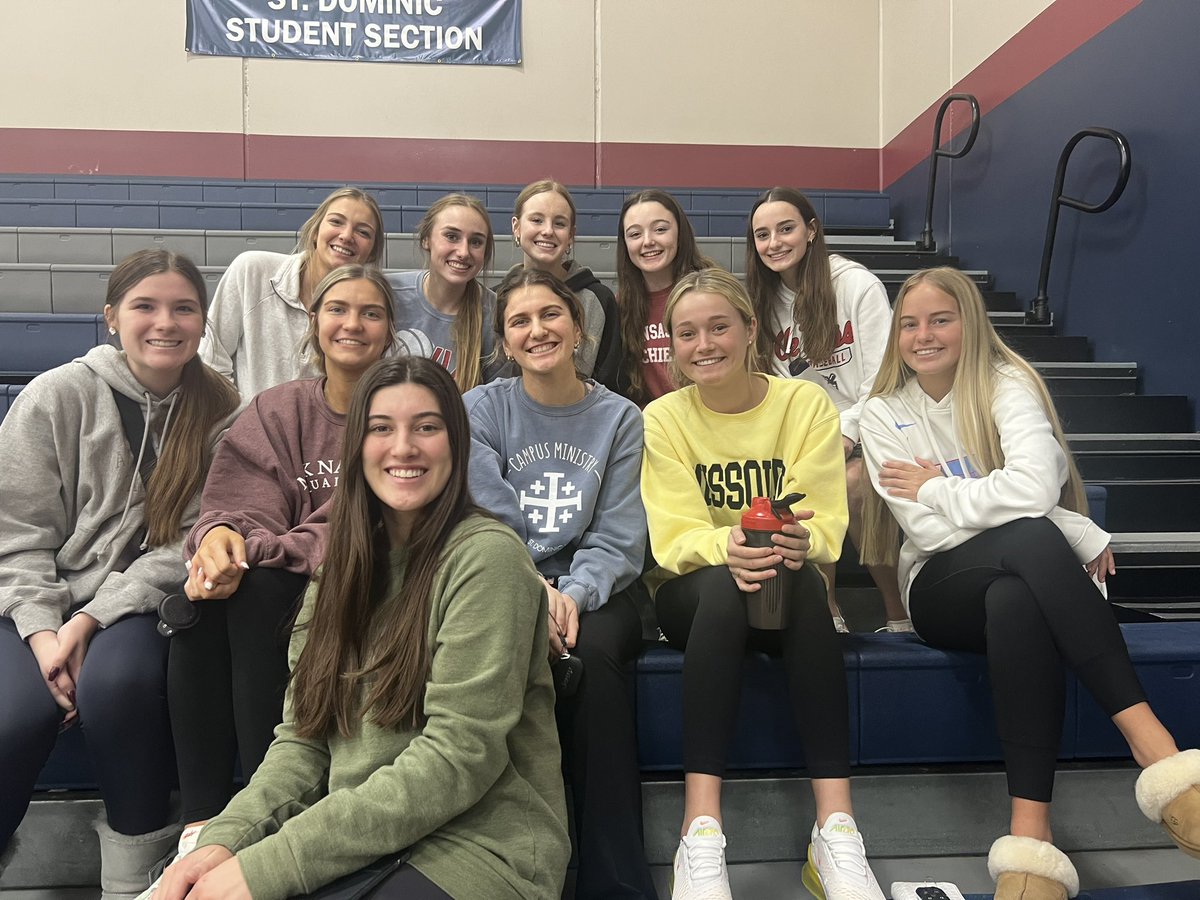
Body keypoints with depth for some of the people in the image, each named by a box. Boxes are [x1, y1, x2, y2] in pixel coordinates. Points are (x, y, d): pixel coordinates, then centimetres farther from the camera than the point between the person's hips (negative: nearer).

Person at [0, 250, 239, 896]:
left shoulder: (218, 414, 0)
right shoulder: (57, 396, -1)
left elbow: (189, 543, -6)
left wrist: (90, 620, -15)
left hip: (138, 607, 0)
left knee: (118, 677, -32)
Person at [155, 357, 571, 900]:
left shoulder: (486, 555, -12)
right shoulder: (346, 561, 9)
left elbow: (459, 758, -17)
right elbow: (305, 737, 7)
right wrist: (227, 837, -12)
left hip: (479, 845, -5)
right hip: (362, 833, 5)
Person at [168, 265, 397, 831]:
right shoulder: (278, 410, 12)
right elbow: (243, 504, -1)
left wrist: (250, 555, -23)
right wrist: (220, 534, -27)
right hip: (272, 584, 4)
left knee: (256, 592, -31)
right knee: (204, 600, -27)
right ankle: (200, 817, -19)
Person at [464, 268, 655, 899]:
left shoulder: (619, 419, 6)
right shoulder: (481, 410, 5)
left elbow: (616, 544, -1)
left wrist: (572, 595, -21)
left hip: (596, 589, 1)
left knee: (591, 655, -33)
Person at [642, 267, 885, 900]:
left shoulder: (807, 404, 0)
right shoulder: (663, 419, 0)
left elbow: (824, 523, -8)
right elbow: (676, 534, -11)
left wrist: (799, 541, -34)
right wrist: (725, 548, -35)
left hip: (790, 589, 1)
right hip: (693, 591, 0)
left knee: (803, 578, -35)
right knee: (724, 586, -36)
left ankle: (836, 830, -37)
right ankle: (701, 838, -39)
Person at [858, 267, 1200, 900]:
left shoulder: (1007, 383, -1)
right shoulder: (883, 413, 3)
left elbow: (1035, 487, -23)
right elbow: (927, 531, -10)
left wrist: (934, 487, -10)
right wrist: (1076, 534, -13)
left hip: (1024, 580, 1)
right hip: (943, 588, 0)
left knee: (1014, 602, -40)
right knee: (1033, 539, -37)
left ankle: (1030, 838, -46)